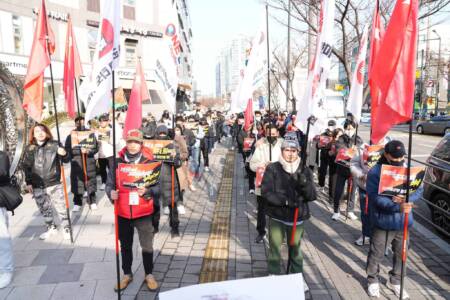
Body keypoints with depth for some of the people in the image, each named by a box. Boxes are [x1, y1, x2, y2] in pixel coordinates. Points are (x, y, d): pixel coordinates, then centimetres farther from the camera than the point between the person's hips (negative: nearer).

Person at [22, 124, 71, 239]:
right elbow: (26, 167, 9)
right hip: (37, 186, 3)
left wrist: (64, 154, -27)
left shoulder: (54, 145, -4)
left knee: (61, 207, 0)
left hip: (54, 183, -3)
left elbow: (65, 160, -3)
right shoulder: (29, 149, 4)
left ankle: (66, 228, 15)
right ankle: (51, 228, 30)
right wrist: (28, 182, 4)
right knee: (44, 209, 14)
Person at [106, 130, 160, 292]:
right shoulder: (117, 162, -2)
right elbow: (109, 183, 3)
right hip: (123, 213, 2)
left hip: (144, 212, -2)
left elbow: (158, 186, -5)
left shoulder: (149, 162, -7)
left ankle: (149, 274, 28)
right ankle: (127, 274, 36)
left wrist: (147, 191, -25)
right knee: (125, 246, 17)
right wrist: (111, 193, -18)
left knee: (147, 246, 7)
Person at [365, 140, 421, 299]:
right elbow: (375, 197, -22)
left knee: (401, 253, 19)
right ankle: (372, 280, 31)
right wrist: (398, 207, -34)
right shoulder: (375, 172, -15)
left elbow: (418, 190, 1)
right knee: (377, 254, 9)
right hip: (383, 221, -5)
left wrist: (405, 199, -20)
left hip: (404, 221, 5)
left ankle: (395, 281, 40)